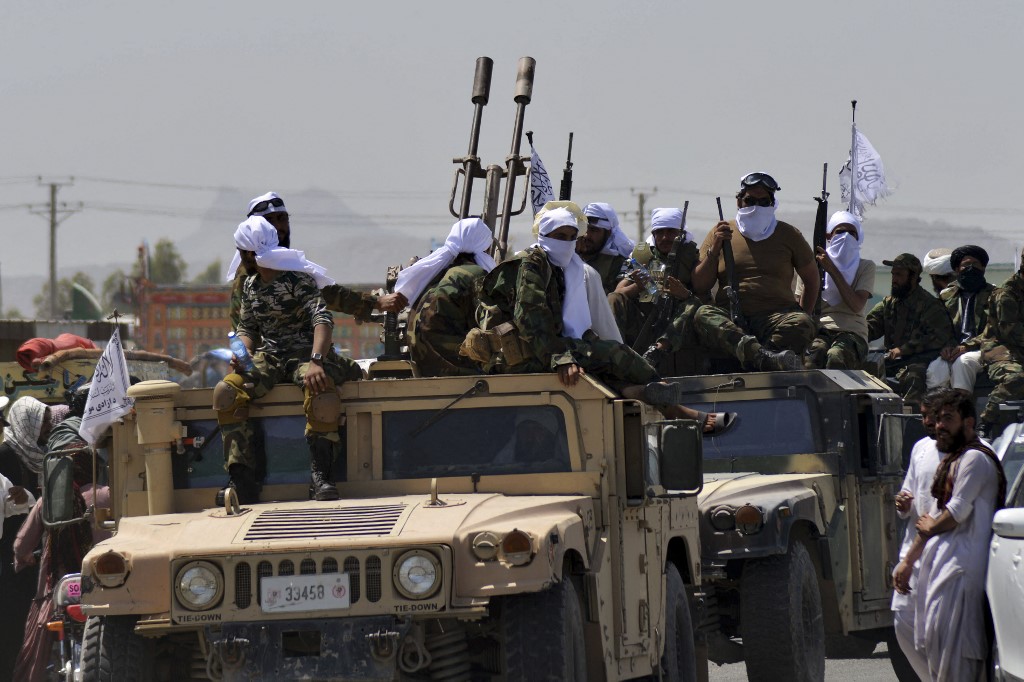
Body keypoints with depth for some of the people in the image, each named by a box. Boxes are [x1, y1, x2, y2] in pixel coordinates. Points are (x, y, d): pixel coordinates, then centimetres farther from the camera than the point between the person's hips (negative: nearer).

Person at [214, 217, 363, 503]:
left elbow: (323, 318, -21)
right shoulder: (250, 286, 13)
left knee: (323, 394, -40)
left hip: (305, 352, -6)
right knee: (225, 392, -23)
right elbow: (247, 328, 21)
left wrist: (316, 362, -37)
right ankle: (243, 484, -25)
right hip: (268, 358, 6)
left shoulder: (298, 279, -10)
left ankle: (321, 477, -30)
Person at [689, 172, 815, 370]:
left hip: (778, 314, 1)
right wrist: (714, 250, -1)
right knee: (703, 315, -36)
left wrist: (802, 318, 14)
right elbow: (699, 288, 11)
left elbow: (812, 280, 24)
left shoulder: (788, 235, 16)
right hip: (730, 319, -1)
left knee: (803, 324, -33)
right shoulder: (721, 233, 15)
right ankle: (766, 358, -57)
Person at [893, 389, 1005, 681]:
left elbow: (959, 511, -16)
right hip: (941, 560, 10)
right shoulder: (951, 461, 22)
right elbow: (935, 516, 25)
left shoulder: (975, 458, -9)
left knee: (949, 635, -15)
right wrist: (908, 561, 22)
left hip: (961, 563, -10)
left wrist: (930, 527, 4)